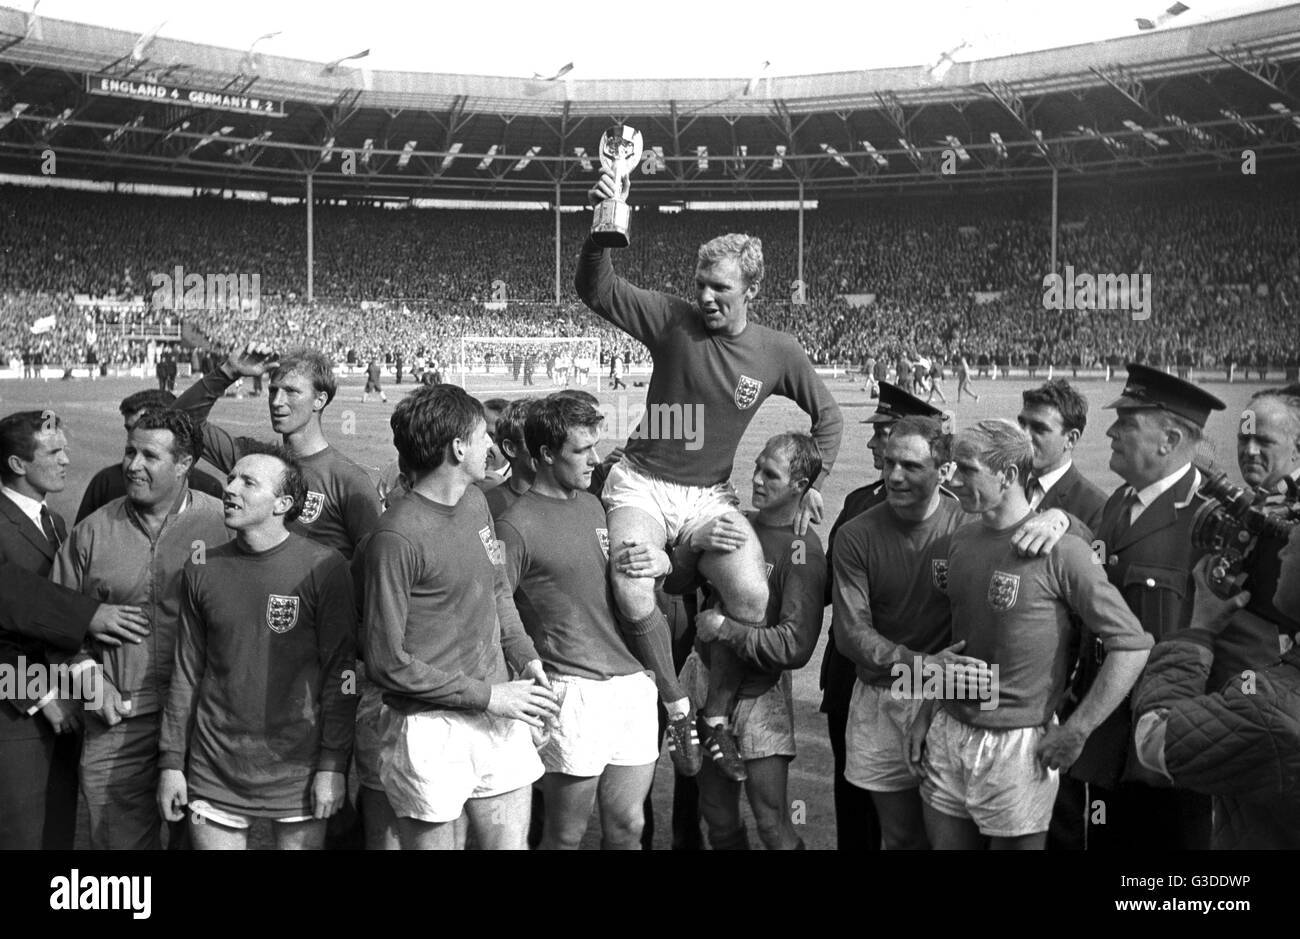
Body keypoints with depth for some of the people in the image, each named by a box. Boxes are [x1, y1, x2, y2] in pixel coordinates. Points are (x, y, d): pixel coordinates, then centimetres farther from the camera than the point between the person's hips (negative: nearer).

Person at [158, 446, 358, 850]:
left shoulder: (323, 567, -8)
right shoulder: (202, 570, 3)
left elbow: (340, 673, -7)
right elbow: (186, 672, 8)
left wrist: (333, 765, -10)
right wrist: (171, 762, 6)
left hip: (298, 769, -3)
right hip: (214, 769, 3)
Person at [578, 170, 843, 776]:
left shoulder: (777, 353, 0)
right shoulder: (672, 319, -7)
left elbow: (827, 415, 13)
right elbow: (594, 290, -14)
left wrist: (815, 483, 3)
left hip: (710, 497, 2)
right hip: (641, 483, -1)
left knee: (752, 597, -24)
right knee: (633, 598, -28)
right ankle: (677, 709, -2)